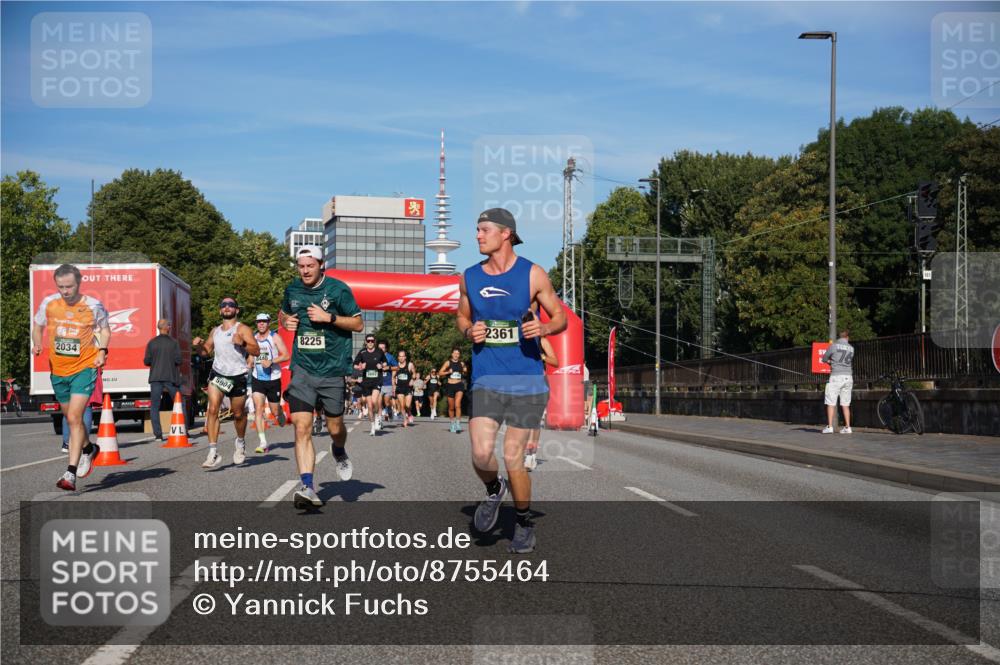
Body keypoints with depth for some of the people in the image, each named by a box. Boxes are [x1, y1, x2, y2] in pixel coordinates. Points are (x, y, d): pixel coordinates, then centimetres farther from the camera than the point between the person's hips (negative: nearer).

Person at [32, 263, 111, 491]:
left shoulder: (93, 306, -8)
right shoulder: (48, 303, -3)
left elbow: (104, 329, 9)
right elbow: (37, 326, 14)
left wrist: (102, 351, -7)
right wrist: (37, 344, -5)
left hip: (84, 368, -4)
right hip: (58, 370, 4)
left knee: (74, 418, -17)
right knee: (71, 418, 19)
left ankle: (71, 473, -18)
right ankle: (88, 449, 48)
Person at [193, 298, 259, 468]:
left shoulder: (242, 329, -2)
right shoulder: (215, 331, 15)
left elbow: (256, 351, -12)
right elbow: (206, 351, 21)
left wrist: (242, 344, -30)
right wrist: (198, 346, -1)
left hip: (237, 377, -3)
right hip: (217, 374, 3)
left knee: (238, 414, 8)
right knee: (213, 409, -15)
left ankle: (240, 442, 38)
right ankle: (213, 452, -17)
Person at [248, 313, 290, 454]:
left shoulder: (274, 337, -6)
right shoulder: (253, 337, 9)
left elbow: (286, 355, -13)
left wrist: (271, 362, -24)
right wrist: (249, 364, 12)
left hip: (273, 378, -3)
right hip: (257, 378, 3)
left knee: (275, 411, 5)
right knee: (258, 409, -12)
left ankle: (281, 413, 44)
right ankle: (262, 442, -14)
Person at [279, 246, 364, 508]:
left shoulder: (338, 289, -5)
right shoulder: (292, 289, 8)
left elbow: (358, 324, -2)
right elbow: (282, 313, 28)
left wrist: (329, 317, -15)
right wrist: (285, 321, 4)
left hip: (332, 369, -2)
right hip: (302, 370, 2)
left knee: (335, 429, 9)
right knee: (302, 428, -12)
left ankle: (339, 453, 45)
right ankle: (307, 487, -14)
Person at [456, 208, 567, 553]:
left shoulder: (533, 274, -3)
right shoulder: (469, 277, 6)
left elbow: (560, 317, 4)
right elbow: (462, 316, 21)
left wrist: (543, 328, -18)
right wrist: (468, 331, -2)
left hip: (527, 379, -2)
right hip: (486, 378, 2)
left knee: (513, 459, 0)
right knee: (481, 453, -14)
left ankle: (524, 523, 23)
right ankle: (494, 490, 21)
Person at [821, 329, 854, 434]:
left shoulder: (834, 345, -3)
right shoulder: (851, 348, 8)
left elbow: (824, 359, 6)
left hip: (836, 376, -4)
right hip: (848, 376, 4)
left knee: (831, 403, -1)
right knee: (845, 404, 10)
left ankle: (829, 426, -6)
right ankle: (847, 427, 8)